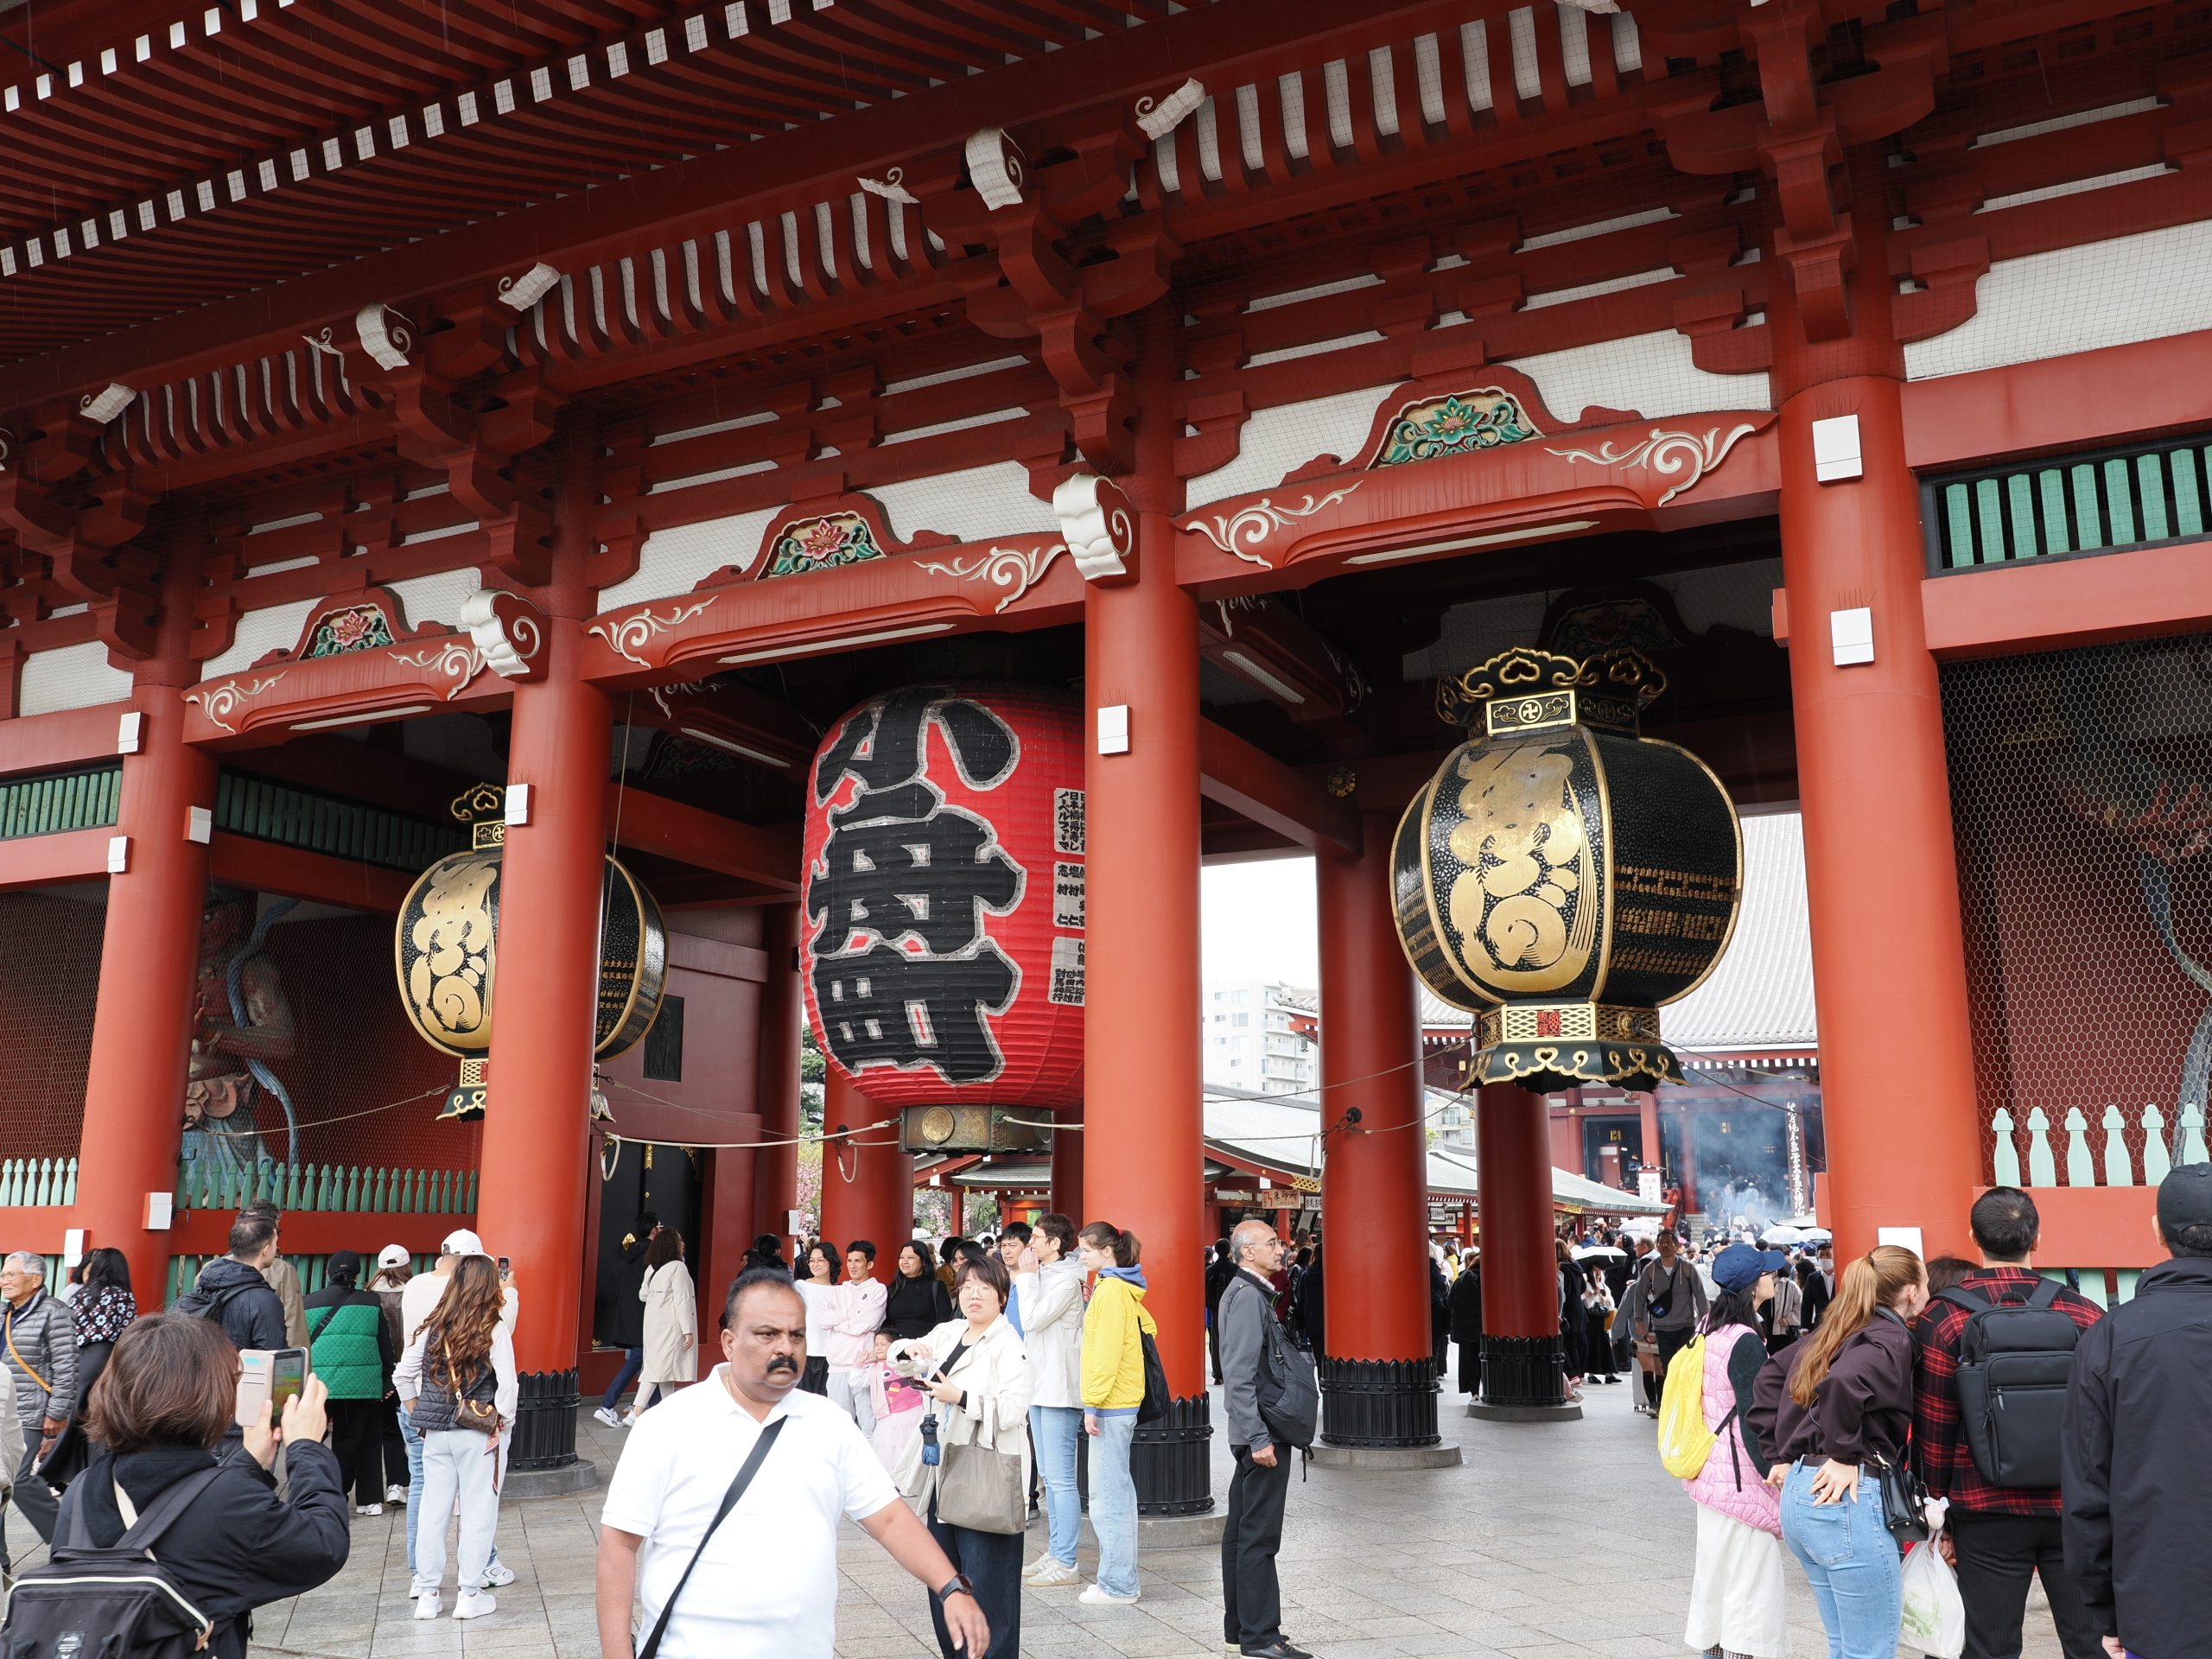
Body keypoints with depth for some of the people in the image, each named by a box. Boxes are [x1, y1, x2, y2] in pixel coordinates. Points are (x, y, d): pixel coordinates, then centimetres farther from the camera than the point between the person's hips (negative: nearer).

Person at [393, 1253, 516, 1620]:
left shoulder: (434, 1327, 2)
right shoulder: (494, 1328, -10)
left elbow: (402, 1375, 7)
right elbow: (507, 1383, -14)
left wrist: (418, 1416, 17)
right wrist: (502, 1423, -2)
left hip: (435, 1434, 4)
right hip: (476, 1434, -4)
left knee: (432, 1510, 11)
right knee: (477, 1511, 5)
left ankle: (427, 1594, 17)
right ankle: (471, 1594, 9)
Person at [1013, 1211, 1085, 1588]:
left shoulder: (1066, 1279, -13)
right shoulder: (1044, 1275, 15)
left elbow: (1032, 1319, -19)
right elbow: (1028, 1323, 17)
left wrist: (1026, 1276, -12)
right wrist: (1027, 1276, 11)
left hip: (1059, 1389, -10)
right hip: (1041, 1386, 10)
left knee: (1060, 1478, -7)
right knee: (1050, 1477, 15)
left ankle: (1066, 1563, -3)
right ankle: (1054, 1554, 22)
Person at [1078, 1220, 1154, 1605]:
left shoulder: (1110, 1289, -15)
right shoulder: (1124, 1288, 14)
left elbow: (1106, 1351, -20)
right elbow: (1147, 1326, 23)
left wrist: (1093, 1403, -19)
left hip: (1111, 1401, -10)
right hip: (1124, 1399, 10)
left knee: (1107, 1494, -5)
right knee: (1118, 1489, 15)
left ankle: (1117, 1584, 0)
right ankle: (1122, 1576, 23)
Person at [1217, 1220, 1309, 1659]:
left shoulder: (1243, 1291, 14)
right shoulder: (1248, 1295, -17)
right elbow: (1240, 1377, -22)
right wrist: (1260, 1438, -23)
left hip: (1254, 1431, 10)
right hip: (1262, 1430, -10)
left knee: (1240, 1532, 14)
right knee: (1259, 1536, -4)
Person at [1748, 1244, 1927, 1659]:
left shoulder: (1836, 1332, 14)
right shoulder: (1893, 1341, -10)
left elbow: (1770, 1376, 22)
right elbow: (1842, 1383, -30)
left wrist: (1782, 1453, 19)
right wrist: (1845, 1455, -16)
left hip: (1799, 1493, 9)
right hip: (1848, 1499, -9)